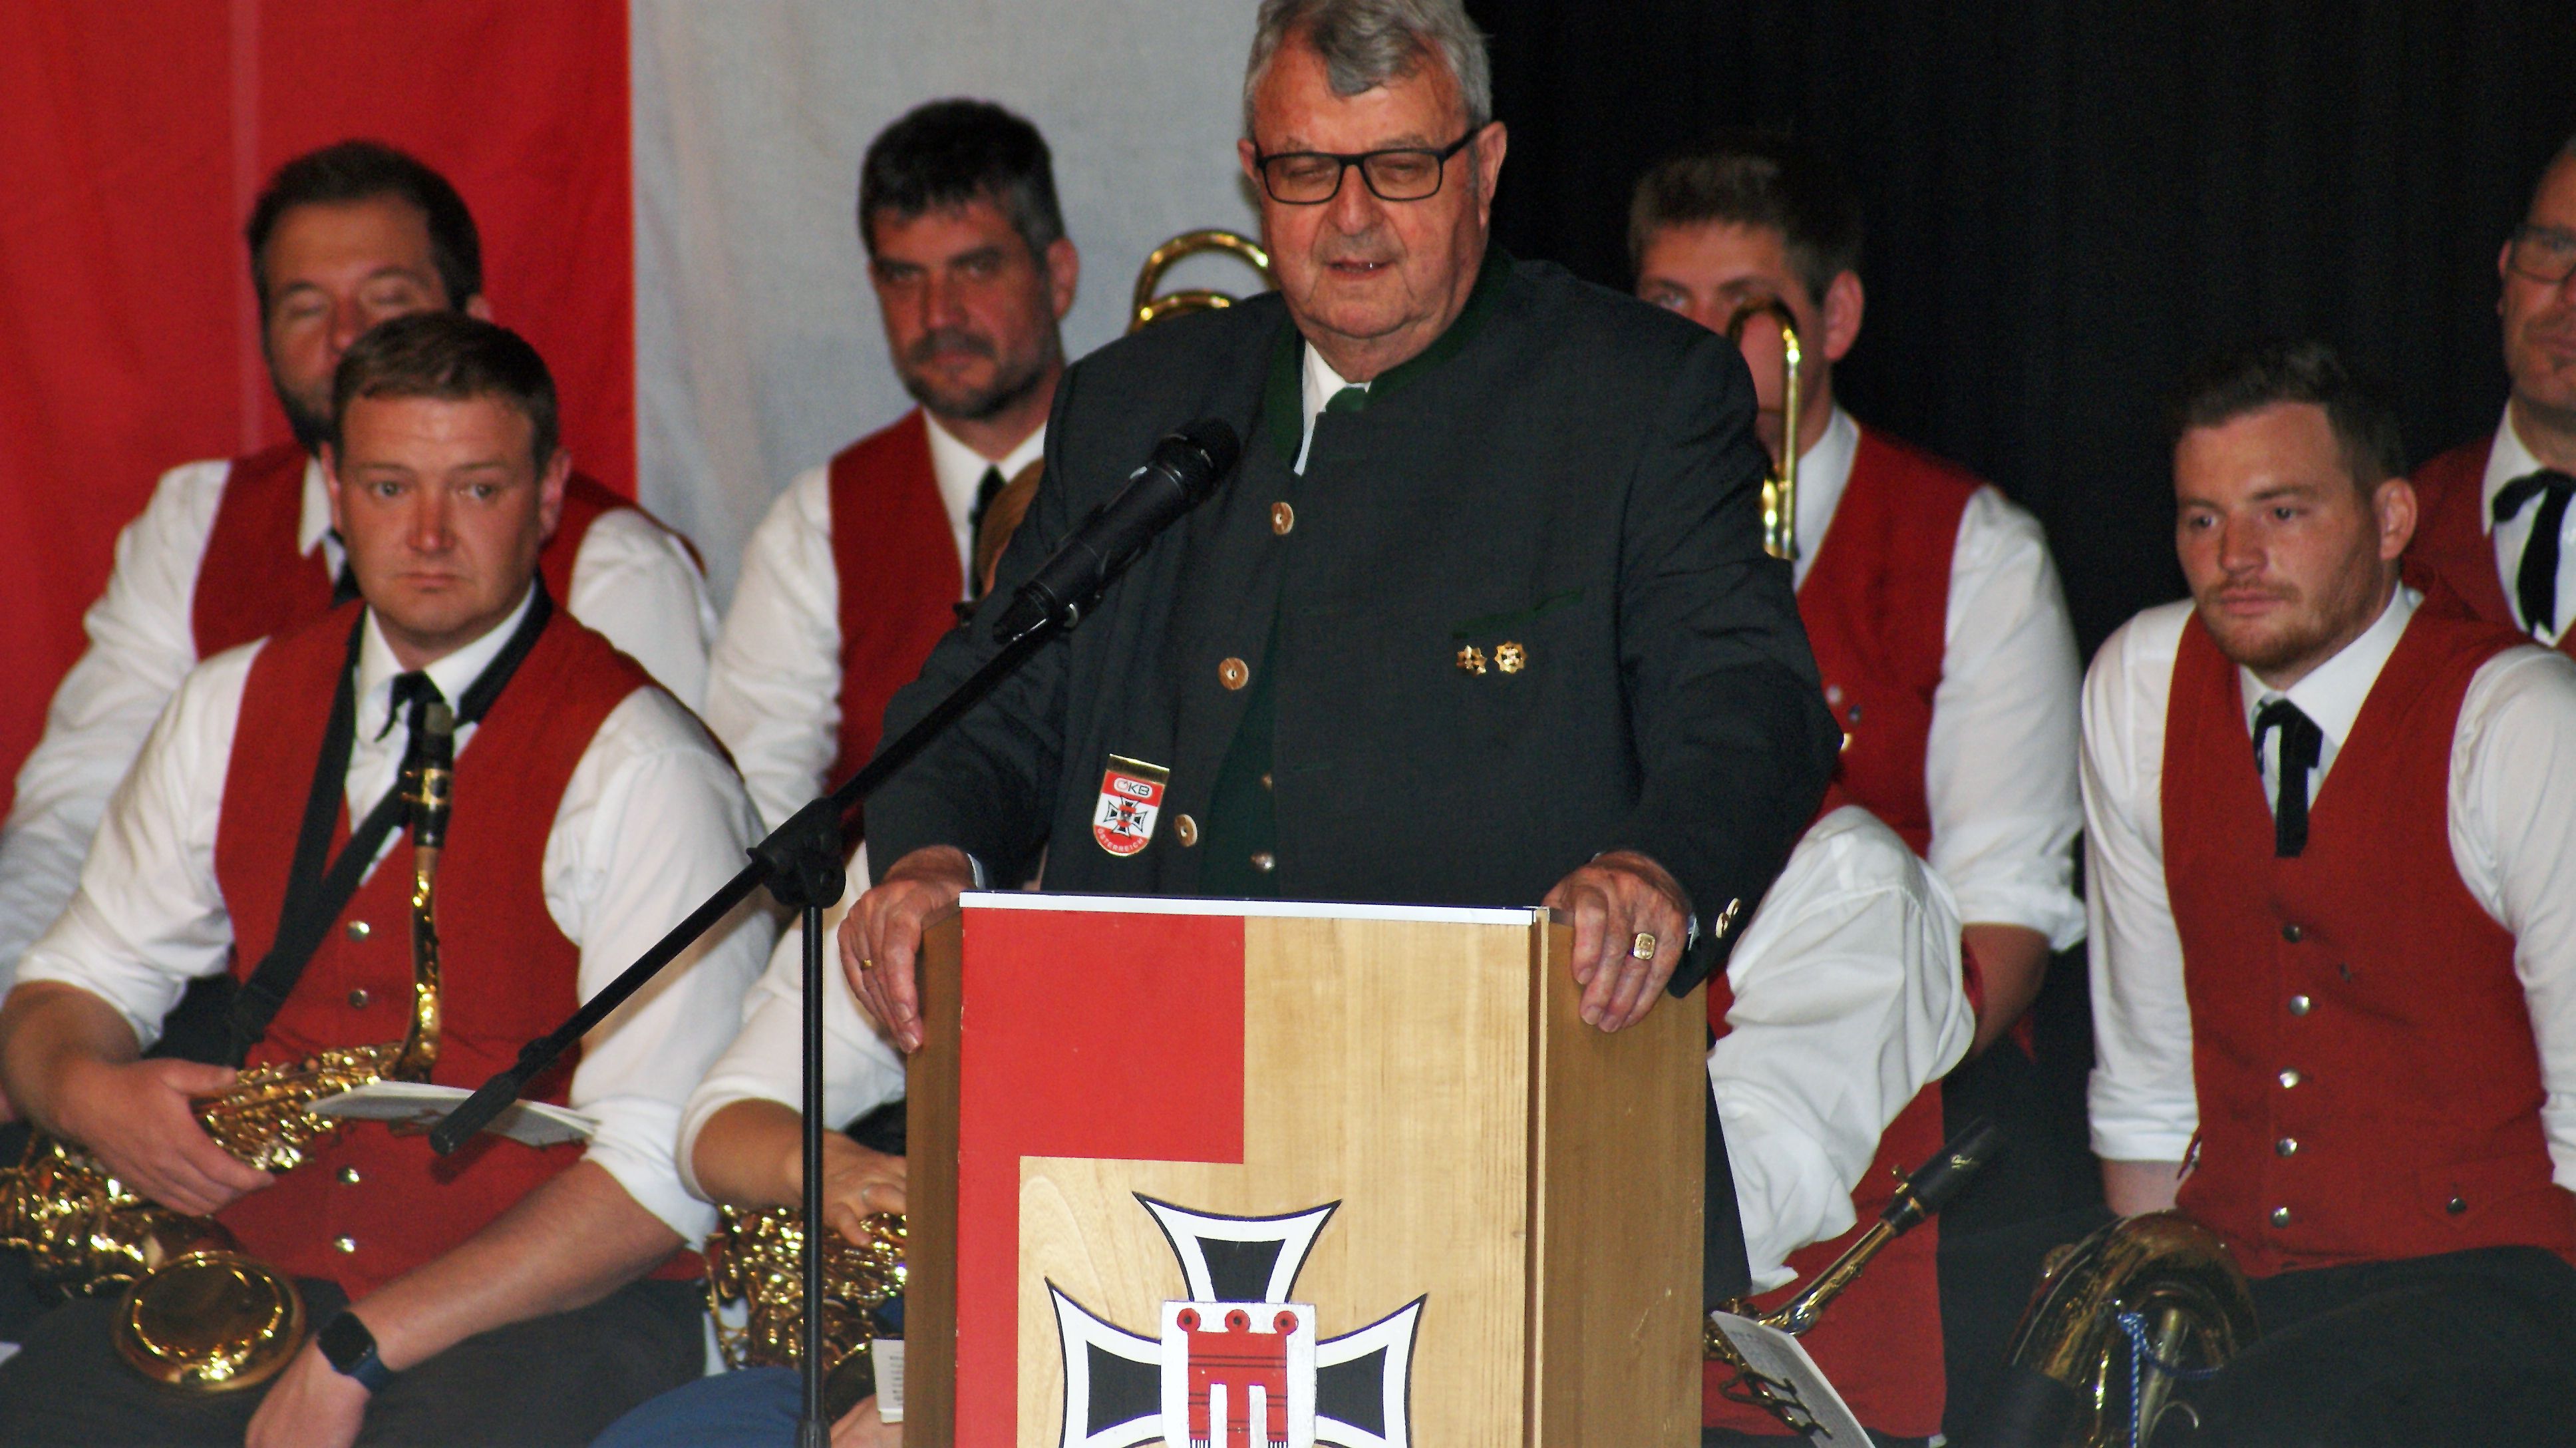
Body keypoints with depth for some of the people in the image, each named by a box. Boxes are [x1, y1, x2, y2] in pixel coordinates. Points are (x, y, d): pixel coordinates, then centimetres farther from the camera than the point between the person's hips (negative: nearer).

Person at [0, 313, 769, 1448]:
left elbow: (663, 1176, -14)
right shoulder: (235, 708, 10)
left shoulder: (637, 766, -9)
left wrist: (361, 1350, -18)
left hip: (541, 1313, -5)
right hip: (256, 1271, 5)